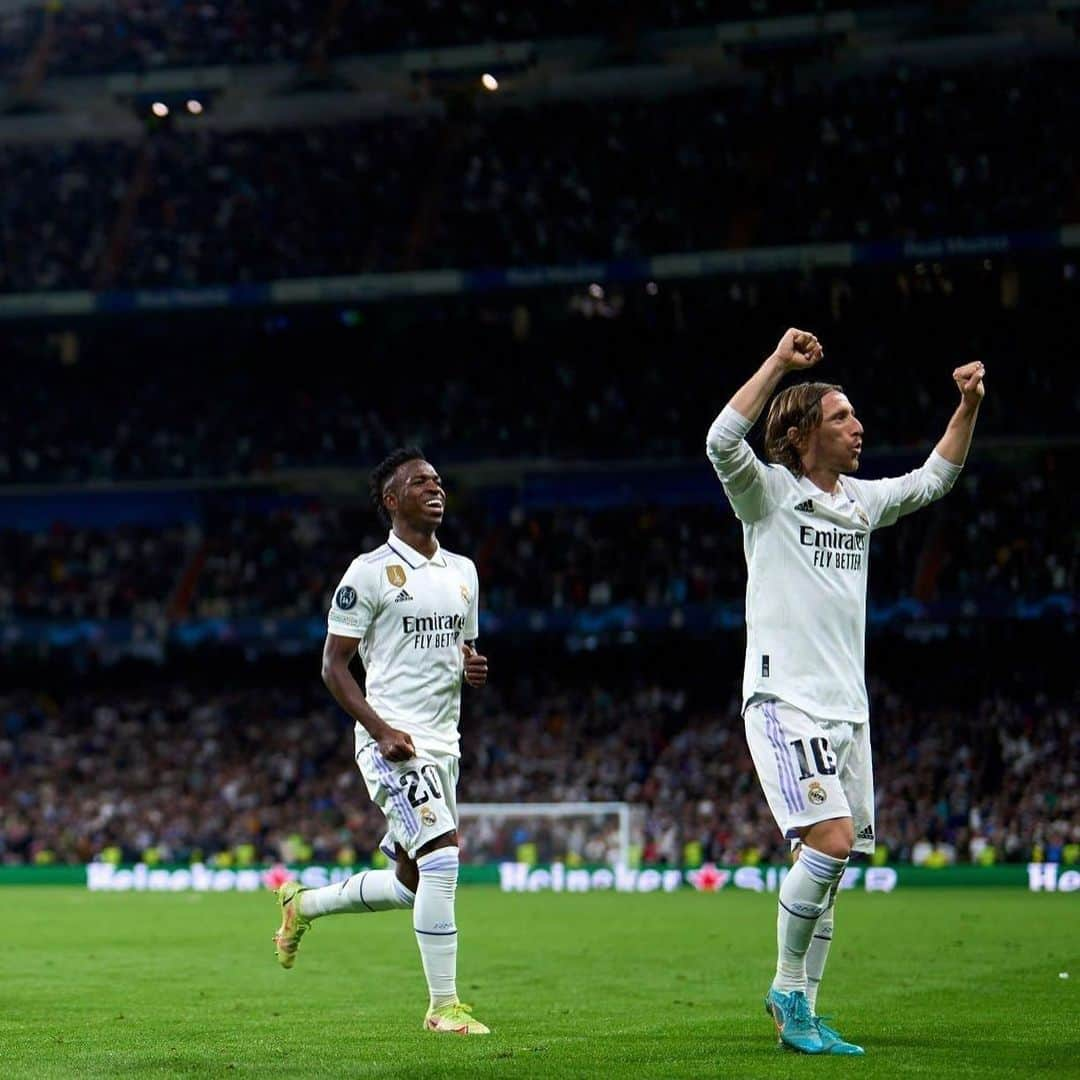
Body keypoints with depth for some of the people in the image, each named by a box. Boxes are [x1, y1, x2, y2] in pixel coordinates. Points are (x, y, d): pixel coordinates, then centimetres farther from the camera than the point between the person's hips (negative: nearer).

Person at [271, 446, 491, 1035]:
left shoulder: (462, 571, 14)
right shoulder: (370, 572, -7)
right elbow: (333, 664, -7)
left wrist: (471, 666, 0)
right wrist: (383, 731, -19)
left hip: (443, 744, 8)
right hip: (393, 741, -8)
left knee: (410, 884, 12)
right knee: (442, 857, -19)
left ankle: (303, 904, 37)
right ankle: (443, 1006, -10)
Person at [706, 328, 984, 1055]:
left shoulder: (861, 501, 16)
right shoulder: (768, 491, -3)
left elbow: (935, 478, 28)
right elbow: (722, 441, -22)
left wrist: (968, 406, 15)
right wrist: (780, 361, -22)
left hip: (847, 707, 7)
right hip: (786, 700, -7)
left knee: (830, 864, 5)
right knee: (831, 840, -20)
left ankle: (801, 1013, 12)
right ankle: (787, 986, -4)